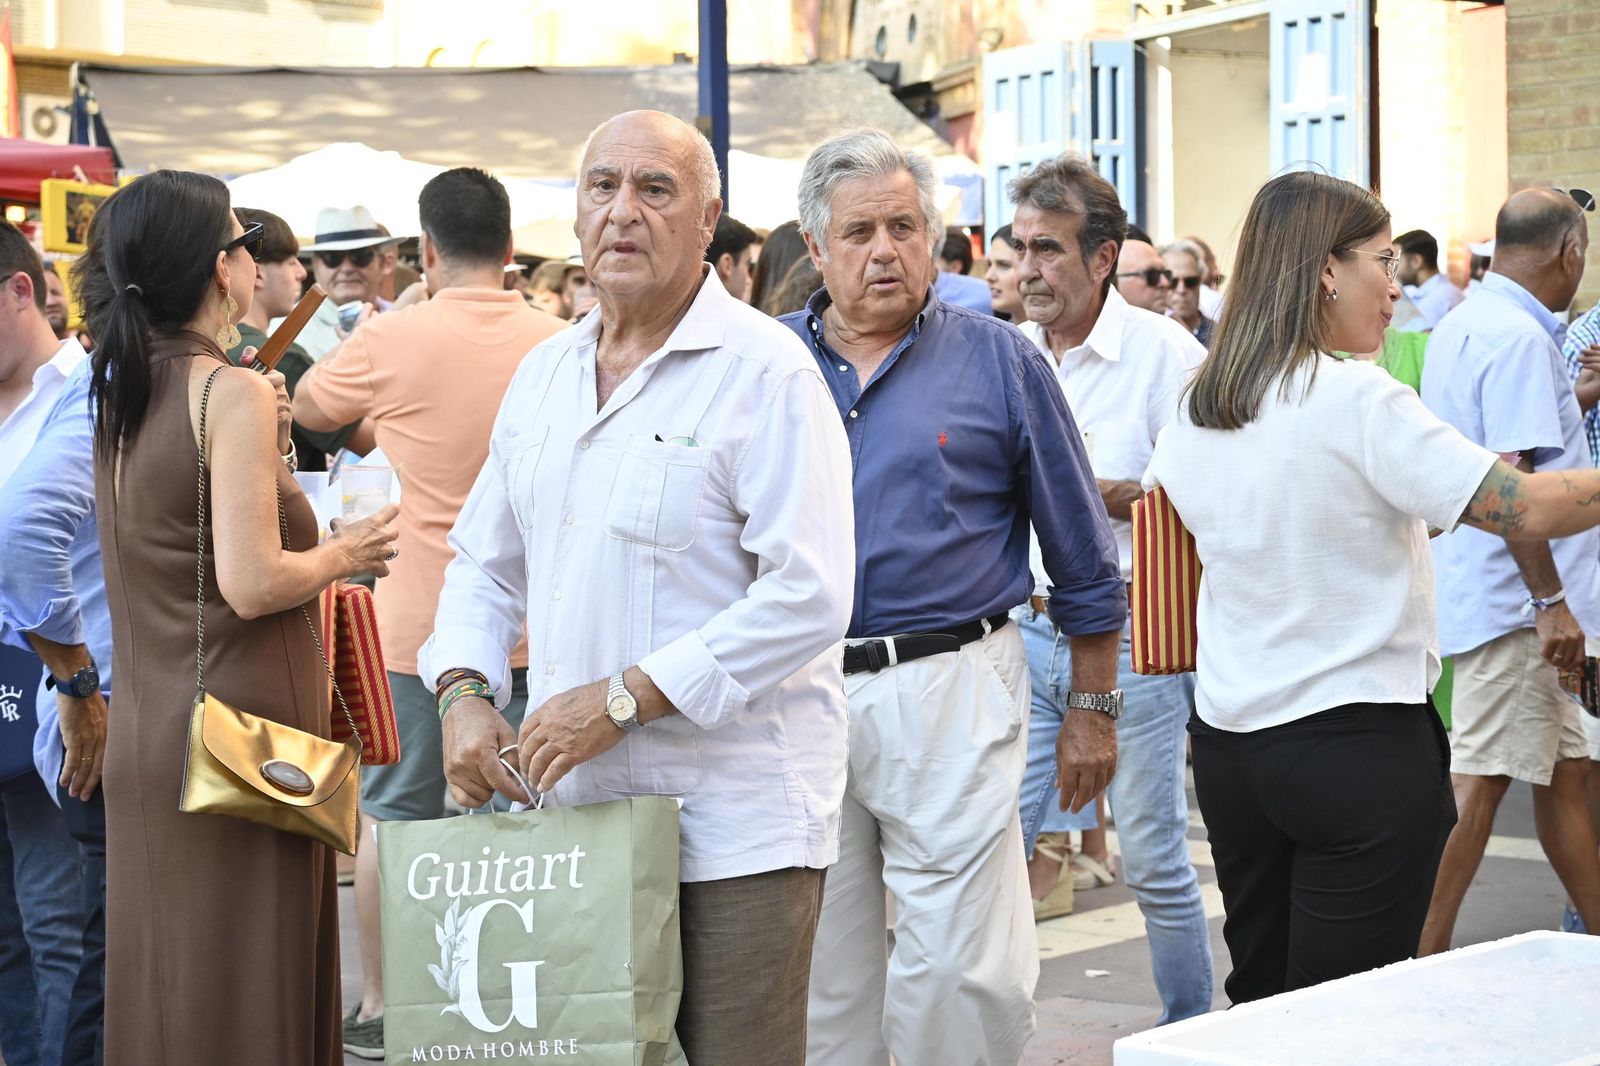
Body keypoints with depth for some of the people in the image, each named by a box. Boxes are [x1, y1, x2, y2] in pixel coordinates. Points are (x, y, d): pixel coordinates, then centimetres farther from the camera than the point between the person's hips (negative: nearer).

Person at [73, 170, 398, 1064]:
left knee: (165, 986, 14)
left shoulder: (120, 396, 10)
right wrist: (342, 556, -3)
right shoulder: (232, 393, -14)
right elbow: (252, 584, -21)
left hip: (143, 735, 8)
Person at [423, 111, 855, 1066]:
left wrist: (624, 699, -18)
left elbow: (808, 596, -17)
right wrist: (465, 691, 2)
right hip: (574, 801, 6)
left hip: (735, 818, -6)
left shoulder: (764, 370, -8)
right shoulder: (545, 374, 14)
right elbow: (486, 562, 22)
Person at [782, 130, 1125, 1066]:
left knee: (963, 970, -4)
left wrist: (1094, 707, 5)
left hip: (948, 697, -3)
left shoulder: (1000, 362, 1)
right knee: (815, 970, 11)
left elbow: (1083, 558, 6)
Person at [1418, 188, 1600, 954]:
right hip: (1513, 601, -10)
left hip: (1498, 596, 10)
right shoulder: (1519, 337, -16)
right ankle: (1423, 965, -5)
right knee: (1478, 782, -8)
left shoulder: (1460, 325, 15)